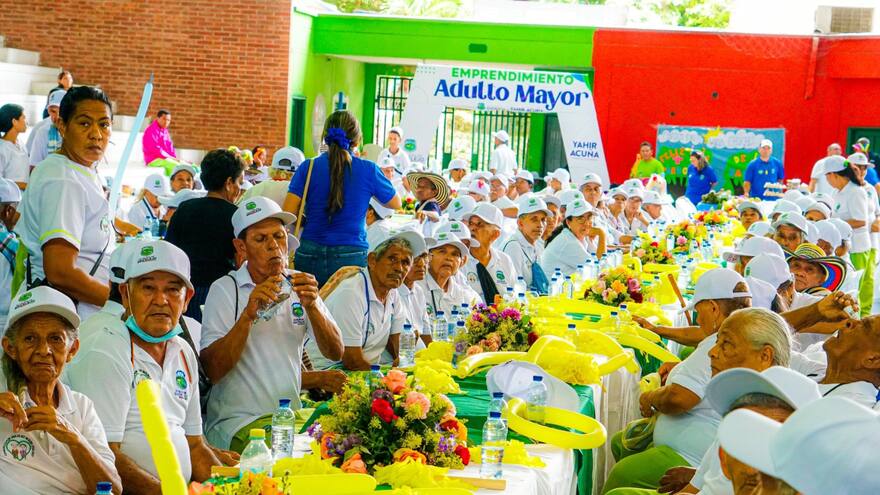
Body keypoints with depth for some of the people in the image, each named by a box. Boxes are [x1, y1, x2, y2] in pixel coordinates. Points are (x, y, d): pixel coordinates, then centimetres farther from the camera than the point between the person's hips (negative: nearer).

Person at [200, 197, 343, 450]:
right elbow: (212, 371, -13)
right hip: (238, 420, -5)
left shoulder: (297, 285, 11)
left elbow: (335, 353, 2)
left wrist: (311, 306, -15)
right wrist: (248, 315, -23)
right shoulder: (224, 290, -3)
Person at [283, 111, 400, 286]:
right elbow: (396, 204, 17)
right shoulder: (368, 170, -1)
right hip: (351, 257, -1)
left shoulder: (308, 168, 0)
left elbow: (287, 215, -5)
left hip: (309, 256, 1)